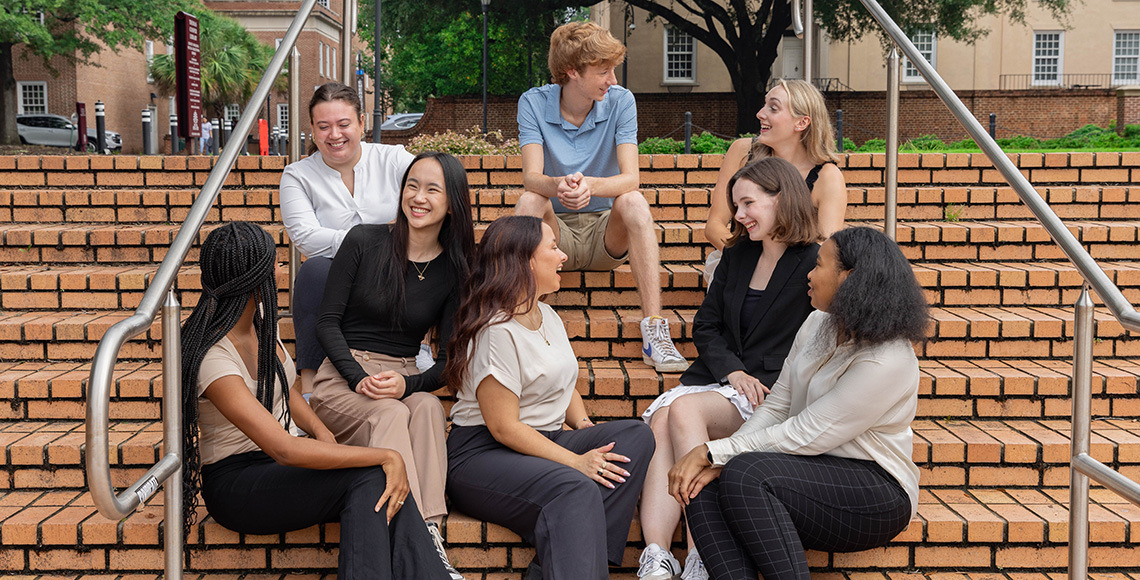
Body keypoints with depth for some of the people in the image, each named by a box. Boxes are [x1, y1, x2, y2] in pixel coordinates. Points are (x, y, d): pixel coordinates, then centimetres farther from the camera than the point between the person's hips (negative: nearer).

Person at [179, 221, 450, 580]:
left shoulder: (259, 315, 1)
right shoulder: (212, 358, -26)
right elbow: (285, 450, -32)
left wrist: (321, 431, -3)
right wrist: (387, 456, -31)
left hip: (279, 468, 7)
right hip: (235, 481, -7)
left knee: (392, 486, -23)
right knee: (372, 477, -29)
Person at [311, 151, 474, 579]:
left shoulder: (455, 270, 4)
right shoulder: (363, 242, -1)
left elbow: (449, 360, 3)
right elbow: (327, 322, -1)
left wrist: (407, 384, -19)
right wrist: (360, 379, -17)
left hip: (407, 380, 2)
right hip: (342, 377, -2)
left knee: (428, 408, -33)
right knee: (389, 415, -34)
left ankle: (429, 531, -43)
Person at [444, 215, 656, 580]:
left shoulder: (548, 317, 15)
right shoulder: (496, 331, -15)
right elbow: (504, 428, -18)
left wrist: (584, 424, 4)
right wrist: (575, 461, -21)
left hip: (545, 441, 9)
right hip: (483, 455, -9)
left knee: (636, 435, -15)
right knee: (576, 489, -36)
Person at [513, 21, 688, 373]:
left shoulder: (620, 101, -7)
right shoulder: (533, 103, -8)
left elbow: (631, 178, -19)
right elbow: (531, 177, -21)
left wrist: (589, 185, -41)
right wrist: (559, 185, -45)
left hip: (605, 233, 0)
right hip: (555, 232, 0)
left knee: (633, 201, -29)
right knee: (529, 201, -29)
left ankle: (654, 333, -35)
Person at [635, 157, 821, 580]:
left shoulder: (814, 265, -1)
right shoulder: (737, 255, 19)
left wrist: (759, 386, -15)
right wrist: (732, 372, -2)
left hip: (770, 394, -5)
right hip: (714, 379, 5)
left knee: (684, 410, -32)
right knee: (659, 422, -27)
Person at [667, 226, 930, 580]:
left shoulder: (887, 362, -20)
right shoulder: (817, 326, 7)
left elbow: (802, 437, -20)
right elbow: (776, 407, 7)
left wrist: (712, 453, -17)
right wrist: (717, 462, -8)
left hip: (876, 494, -8)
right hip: (810, 474, 8)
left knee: (746, 474, -32)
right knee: (702, 487, -18)